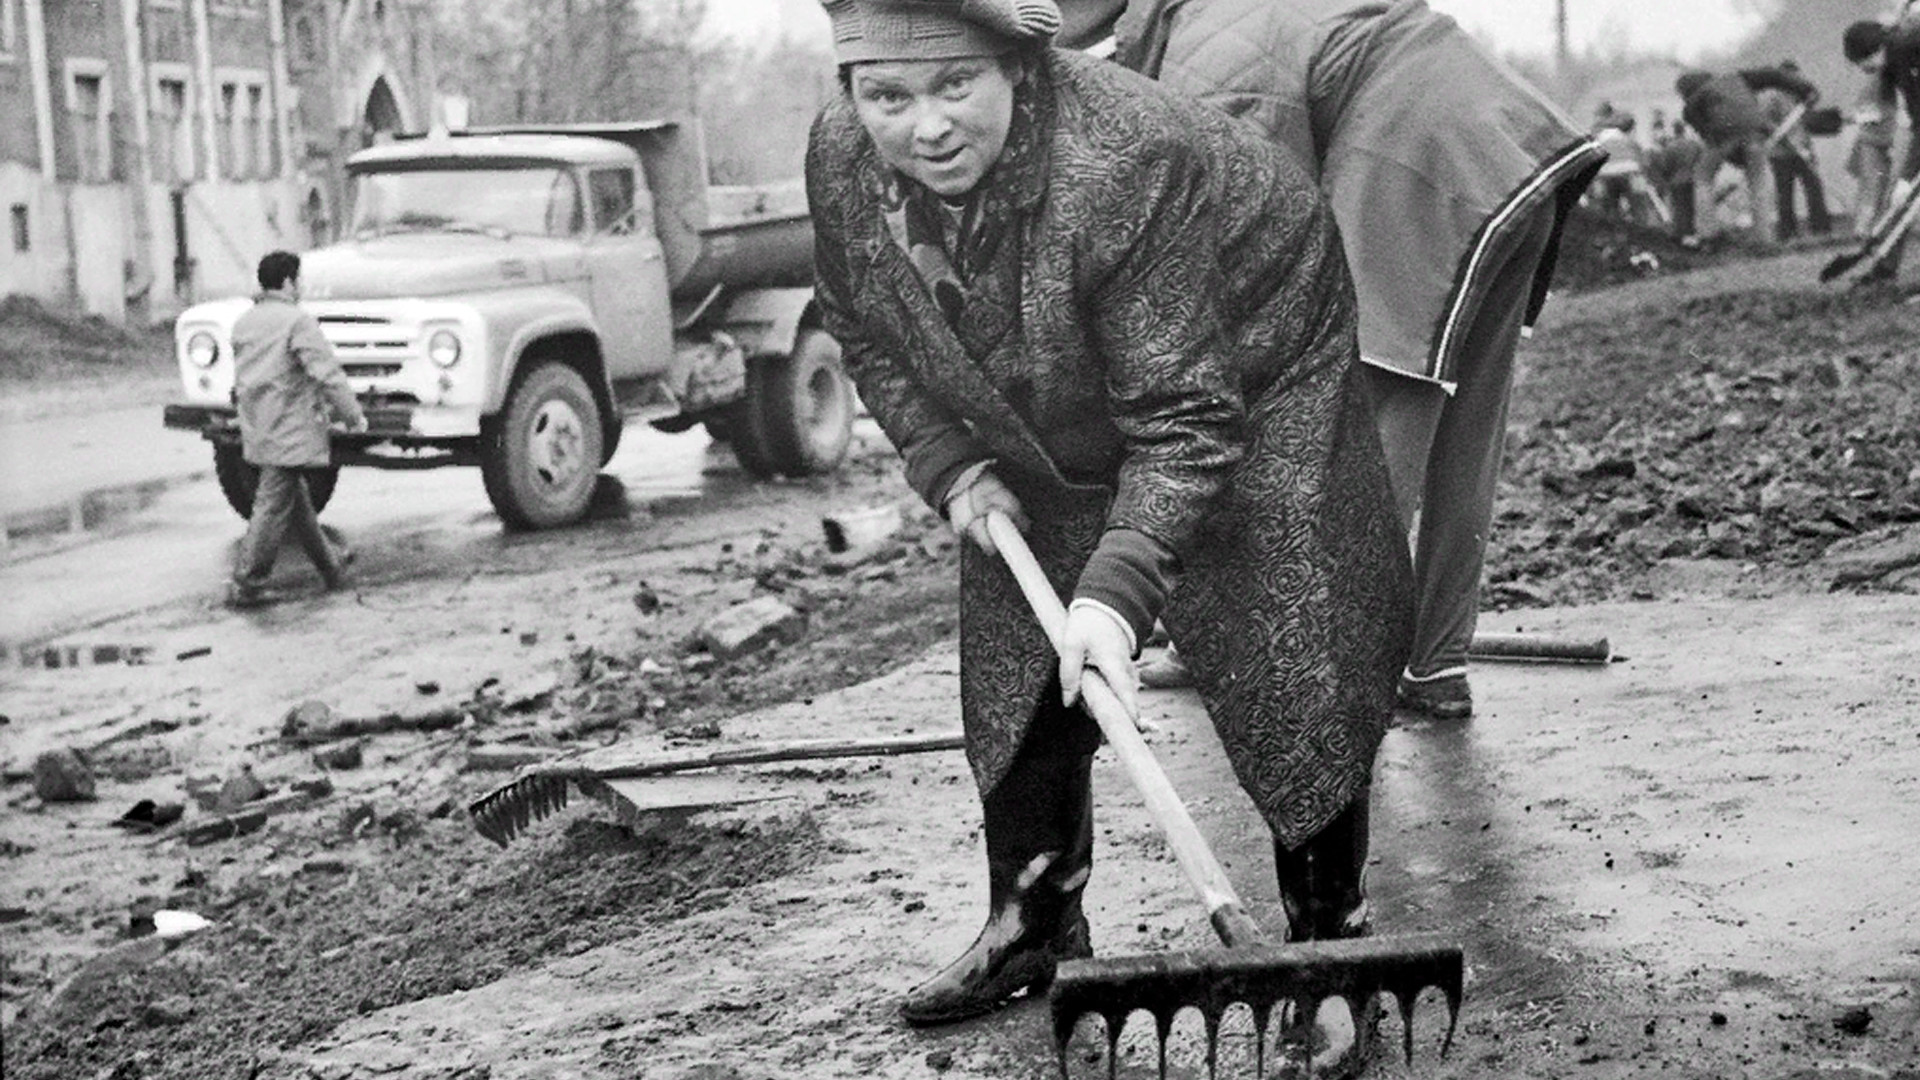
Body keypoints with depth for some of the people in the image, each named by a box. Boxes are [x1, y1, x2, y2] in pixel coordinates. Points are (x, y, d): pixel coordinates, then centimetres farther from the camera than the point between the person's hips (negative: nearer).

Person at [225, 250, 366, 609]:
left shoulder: (244, 322, 10)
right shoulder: (296, 321, -15)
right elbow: (327, 374, -17)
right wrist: (353, 416, -8)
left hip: (257, 429, 9)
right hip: (288, 431, -9)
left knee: (297, 501, 18)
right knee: (274, 508, -4)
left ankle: (332, 567, 32)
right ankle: (245, 585, -3)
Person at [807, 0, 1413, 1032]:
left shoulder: (1123, 166, -39)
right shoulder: (839, 160, -20)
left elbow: (1183, 420, -36)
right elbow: (866, 333, 0)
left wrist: (1117, 588, -44)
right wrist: (949, 467, -11)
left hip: (1246, 377, -5)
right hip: (1046, 437, 6)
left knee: (1290, 669, -8)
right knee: (1016, 664, 6)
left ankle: (1331, 932, 8)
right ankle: (1028, 928, 22)